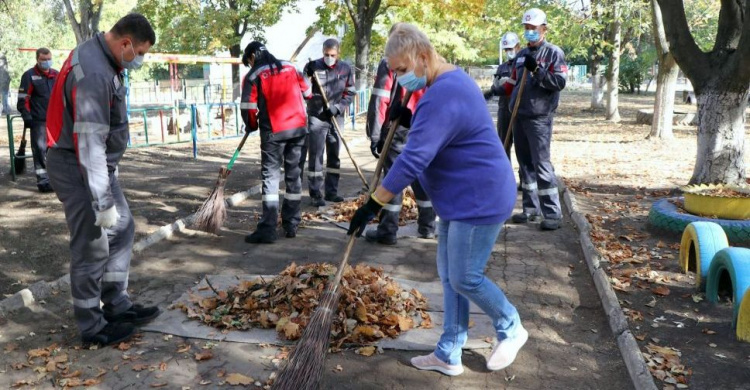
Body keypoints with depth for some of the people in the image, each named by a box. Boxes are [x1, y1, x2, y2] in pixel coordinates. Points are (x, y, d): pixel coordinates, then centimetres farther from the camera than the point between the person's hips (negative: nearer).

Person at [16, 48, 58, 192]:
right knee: (40, 149, -5)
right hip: (38, 121, -5)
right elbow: (23, 100, -5)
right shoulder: (29, 76, -3)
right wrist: (27, 117, -12)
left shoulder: (56, 75, 11)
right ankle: (43, 179, -1)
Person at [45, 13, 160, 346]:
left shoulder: (101, 59, 7)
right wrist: (103, 202, -26)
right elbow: (89, 143, -29)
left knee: (122, 228, 17)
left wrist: (111, 166, 24)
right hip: (78, 168, -10)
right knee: (92, 247, -1)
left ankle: (116, 305, 28)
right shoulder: (93, 73, -26)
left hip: (98, 163, 11)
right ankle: (92, 328, 14)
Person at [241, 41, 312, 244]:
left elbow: (248, 107, -4)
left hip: (273, 131, -4)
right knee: (293, 174, 12)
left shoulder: (253, 75, 0)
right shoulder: (290, 67, 14)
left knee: (270, 176, -2)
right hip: (299, 127, 5)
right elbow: (307, 92, 19)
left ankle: (268, 229, -7)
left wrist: (252, 126, 15)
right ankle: (291, 225, 17)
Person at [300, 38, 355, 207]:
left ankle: (331, 191, 22)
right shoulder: (313, 66, -4)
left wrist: (337, 107, -10)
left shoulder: (346, 69, 3)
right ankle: (315, 194, 3)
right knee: (315, 156, -4)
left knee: (334, 156, 11)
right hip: (316, 118, -3)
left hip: (336, 118, 4)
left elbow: (350, 93, 4)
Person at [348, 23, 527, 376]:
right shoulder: (449, 80, 10)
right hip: (462, 197, 11)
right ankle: (449, 355, 23)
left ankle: (511, 330, 26)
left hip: (480, 199, -11)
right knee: (449, 276, 13)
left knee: (465, 279, 0)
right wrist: (410, 120, 3)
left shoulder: (442, 95, -25)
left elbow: (412, 160, -29)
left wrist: (372, 205, -25)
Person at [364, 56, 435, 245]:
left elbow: (380, 101, -10)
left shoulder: (389, 63, -6)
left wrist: (375, 136, -6)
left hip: (398, 134, -4)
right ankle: (427, 227, 23)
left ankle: (388, 231, 3)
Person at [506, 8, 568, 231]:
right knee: (525, 164, 9)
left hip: (539, 119, -7)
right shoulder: (521, 55, 16)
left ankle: (553, 214, -7)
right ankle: (531, 208, 18)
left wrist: (536, 70, -21)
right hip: (519, 117, 7)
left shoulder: (554, 53, -4)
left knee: (541, 164, -12)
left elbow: (560, 82, -14)